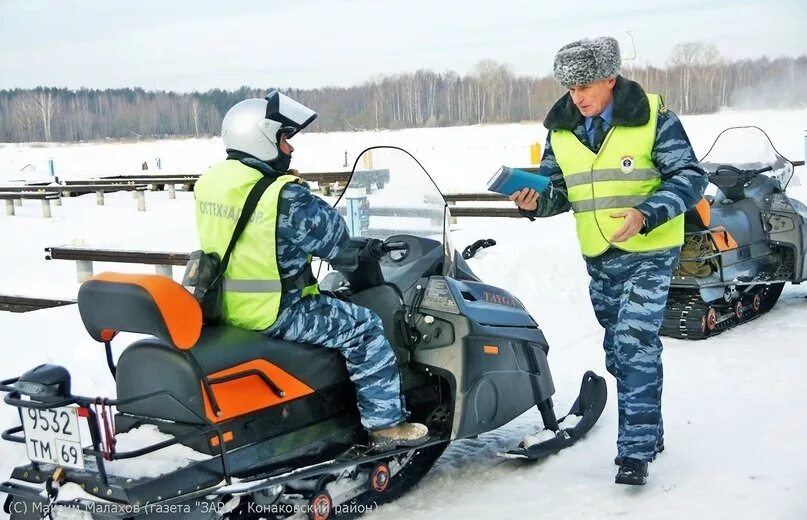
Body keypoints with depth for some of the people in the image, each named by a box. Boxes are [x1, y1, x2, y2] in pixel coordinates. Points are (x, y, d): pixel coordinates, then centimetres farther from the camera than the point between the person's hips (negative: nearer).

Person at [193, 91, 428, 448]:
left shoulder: (209, 182, 1)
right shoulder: (284, 197, -23)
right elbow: (335, 239, -13)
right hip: (272, 313, -9)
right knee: (364, 328, 3)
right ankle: (385, 422, 7)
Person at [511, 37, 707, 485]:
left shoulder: (652, 117, -11)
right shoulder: (560, 128, 3)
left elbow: (689, 177, -10)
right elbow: (558, 189, 11)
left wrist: (645, 215, -25)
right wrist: (536, 201, -12)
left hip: (649, 252, -5)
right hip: (598, 258, 6)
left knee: (635, 345, -15)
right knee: (619, 351, 14)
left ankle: (636, 449, -7)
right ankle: (649, 430, 32)